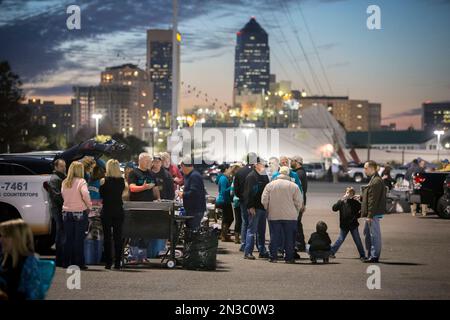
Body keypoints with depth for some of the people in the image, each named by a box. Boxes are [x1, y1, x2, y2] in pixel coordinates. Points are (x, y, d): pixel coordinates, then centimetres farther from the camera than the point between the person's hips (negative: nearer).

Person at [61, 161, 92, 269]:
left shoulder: (64, 182, 5)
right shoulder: (81, 181, -10)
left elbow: (63, 195, 11)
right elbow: (85, 194, -23)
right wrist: (89, 206, -11)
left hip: (66, 212, 4)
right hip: (80, 213, -4)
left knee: (68, 239, 11)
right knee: (79, 239, 1)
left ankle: (67, 262, 13)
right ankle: (79, 263, 2)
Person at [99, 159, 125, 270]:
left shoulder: (106, 180, -11)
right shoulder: (122, 181, -1)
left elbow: (101, 194, -3)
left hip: (107, 211, -3)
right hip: (118, 210, 3)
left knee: (107, 236, 3)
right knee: (118, 236, 7)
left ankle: (108, 262, 2)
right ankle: (117, 262, 6)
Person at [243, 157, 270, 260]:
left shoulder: (265, 176, 16)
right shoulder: (251, 177, -10)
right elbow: (248, 192, -15)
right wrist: (250, 206, -20)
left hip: (263, 207, 8)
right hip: (254, 208, -8)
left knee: (262, 231, 13)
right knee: (252, 230, -7)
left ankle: (262, 251, 19)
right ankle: (248, 252, -4)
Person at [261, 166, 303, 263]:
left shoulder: (270, 185, 2)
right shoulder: (293, 186, -3)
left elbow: (264, 200, 1)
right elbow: (299, 202, -2)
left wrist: (268, 210, 16)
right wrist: (296, 213, 13)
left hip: (273, 215, 2)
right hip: (290, 216, -1)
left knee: (274, 236, 8)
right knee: (289, 237, 6)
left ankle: (273, 257, 8)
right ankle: (289, 257, 7)